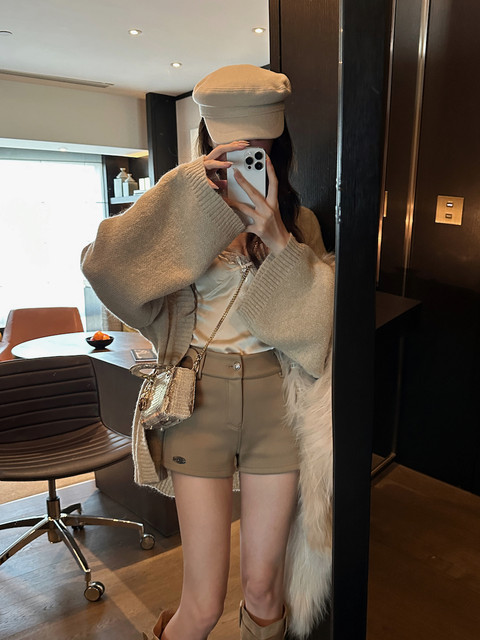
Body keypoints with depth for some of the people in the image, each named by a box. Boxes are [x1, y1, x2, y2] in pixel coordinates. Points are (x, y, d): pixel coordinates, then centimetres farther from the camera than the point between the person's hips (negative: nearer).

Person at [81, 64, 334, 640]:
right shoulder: (184, 219, 2)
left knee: (263, 589, 12)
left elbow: (318, 317, -4)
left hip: (276, 402, 2)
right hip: (200, 401, -1)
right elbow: (104, 264, -16)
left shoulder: (299, 222, 8)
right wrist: (191, 188, -20)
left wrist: (278, 240, -16)